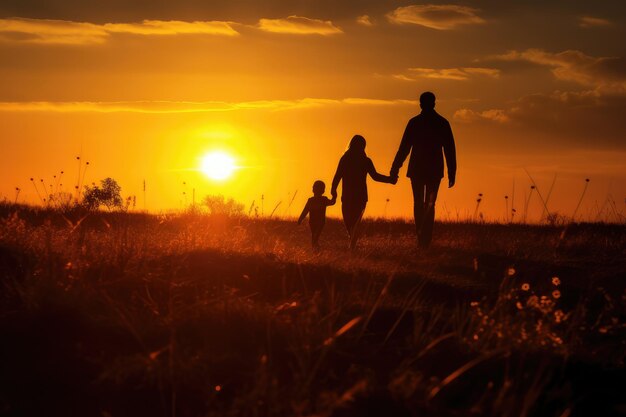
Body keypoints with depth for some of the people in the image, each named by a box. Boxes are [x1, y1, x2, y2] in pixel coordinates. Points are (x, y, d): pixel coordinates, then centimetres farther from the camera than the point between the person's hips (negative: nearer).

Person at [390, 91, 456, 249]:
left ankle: (421, 238, 7)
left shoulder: (414, 122, -3)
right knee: (430, 204, 5)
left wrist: (395, 169, -1)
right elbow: (450, 150, 2)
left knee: (418, 203, 10)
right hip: (435, 169, 1)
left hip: (417, 168, -1)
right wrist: (452, 173, 6)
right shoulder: (443, 123, 2)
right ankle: (425, 238, -10)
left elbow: (404, 147, -4)